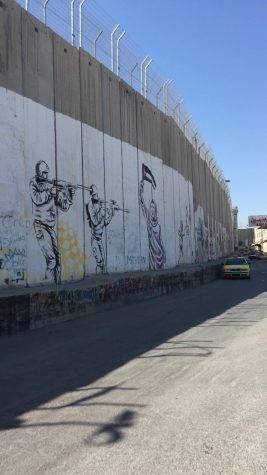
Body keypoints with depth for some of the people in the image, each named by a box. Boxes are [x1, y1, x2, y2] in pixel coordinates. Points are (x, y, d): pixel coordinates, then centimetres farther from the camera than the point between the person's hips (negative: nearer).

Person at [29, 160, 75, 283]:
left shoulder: (53, 185, 12)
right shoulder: (33, 183, 0)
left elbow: (64, 206, 12)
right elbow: (37, 199, -20)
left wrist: (70, 194, 0)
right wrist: (50, 192, -19)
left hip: (51, 226, 5)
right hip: (40, 226, -5)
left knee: (57, 260, 4)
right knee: (51, 260, -14)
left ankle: (57, 285, 14)